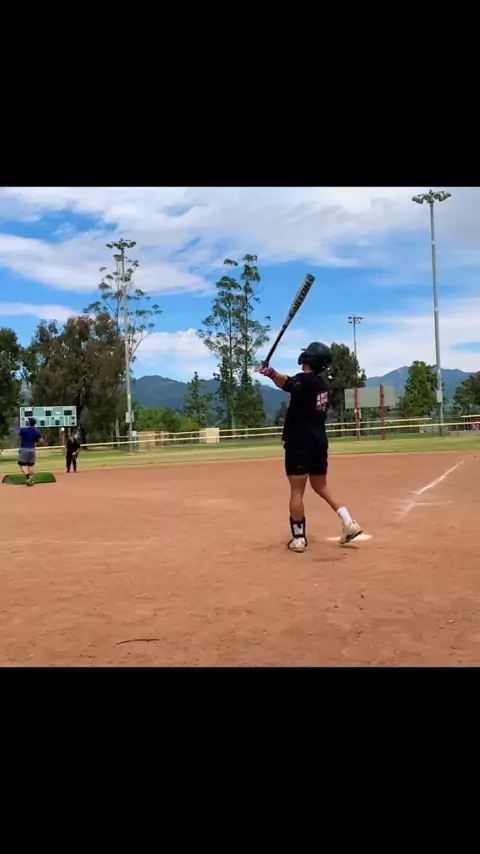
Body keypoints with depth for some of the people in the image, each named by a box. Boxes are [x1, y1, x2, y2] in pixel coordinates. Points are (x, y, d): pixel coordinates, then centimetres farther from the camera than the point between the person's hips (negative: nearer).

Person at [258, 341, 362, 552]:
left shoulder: (304, 379, -13)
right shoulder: (321, 382, 13)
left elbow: (288, 383, -37)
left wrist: (271, 373, -52)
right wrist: (273, 373, 23)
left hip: (300, 444, -8)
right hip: (319, 442, 8)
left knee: (297, 491, -1)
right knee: (321, 487, 18)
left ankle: (298, 538, 3)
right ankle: (348, 522, 8)